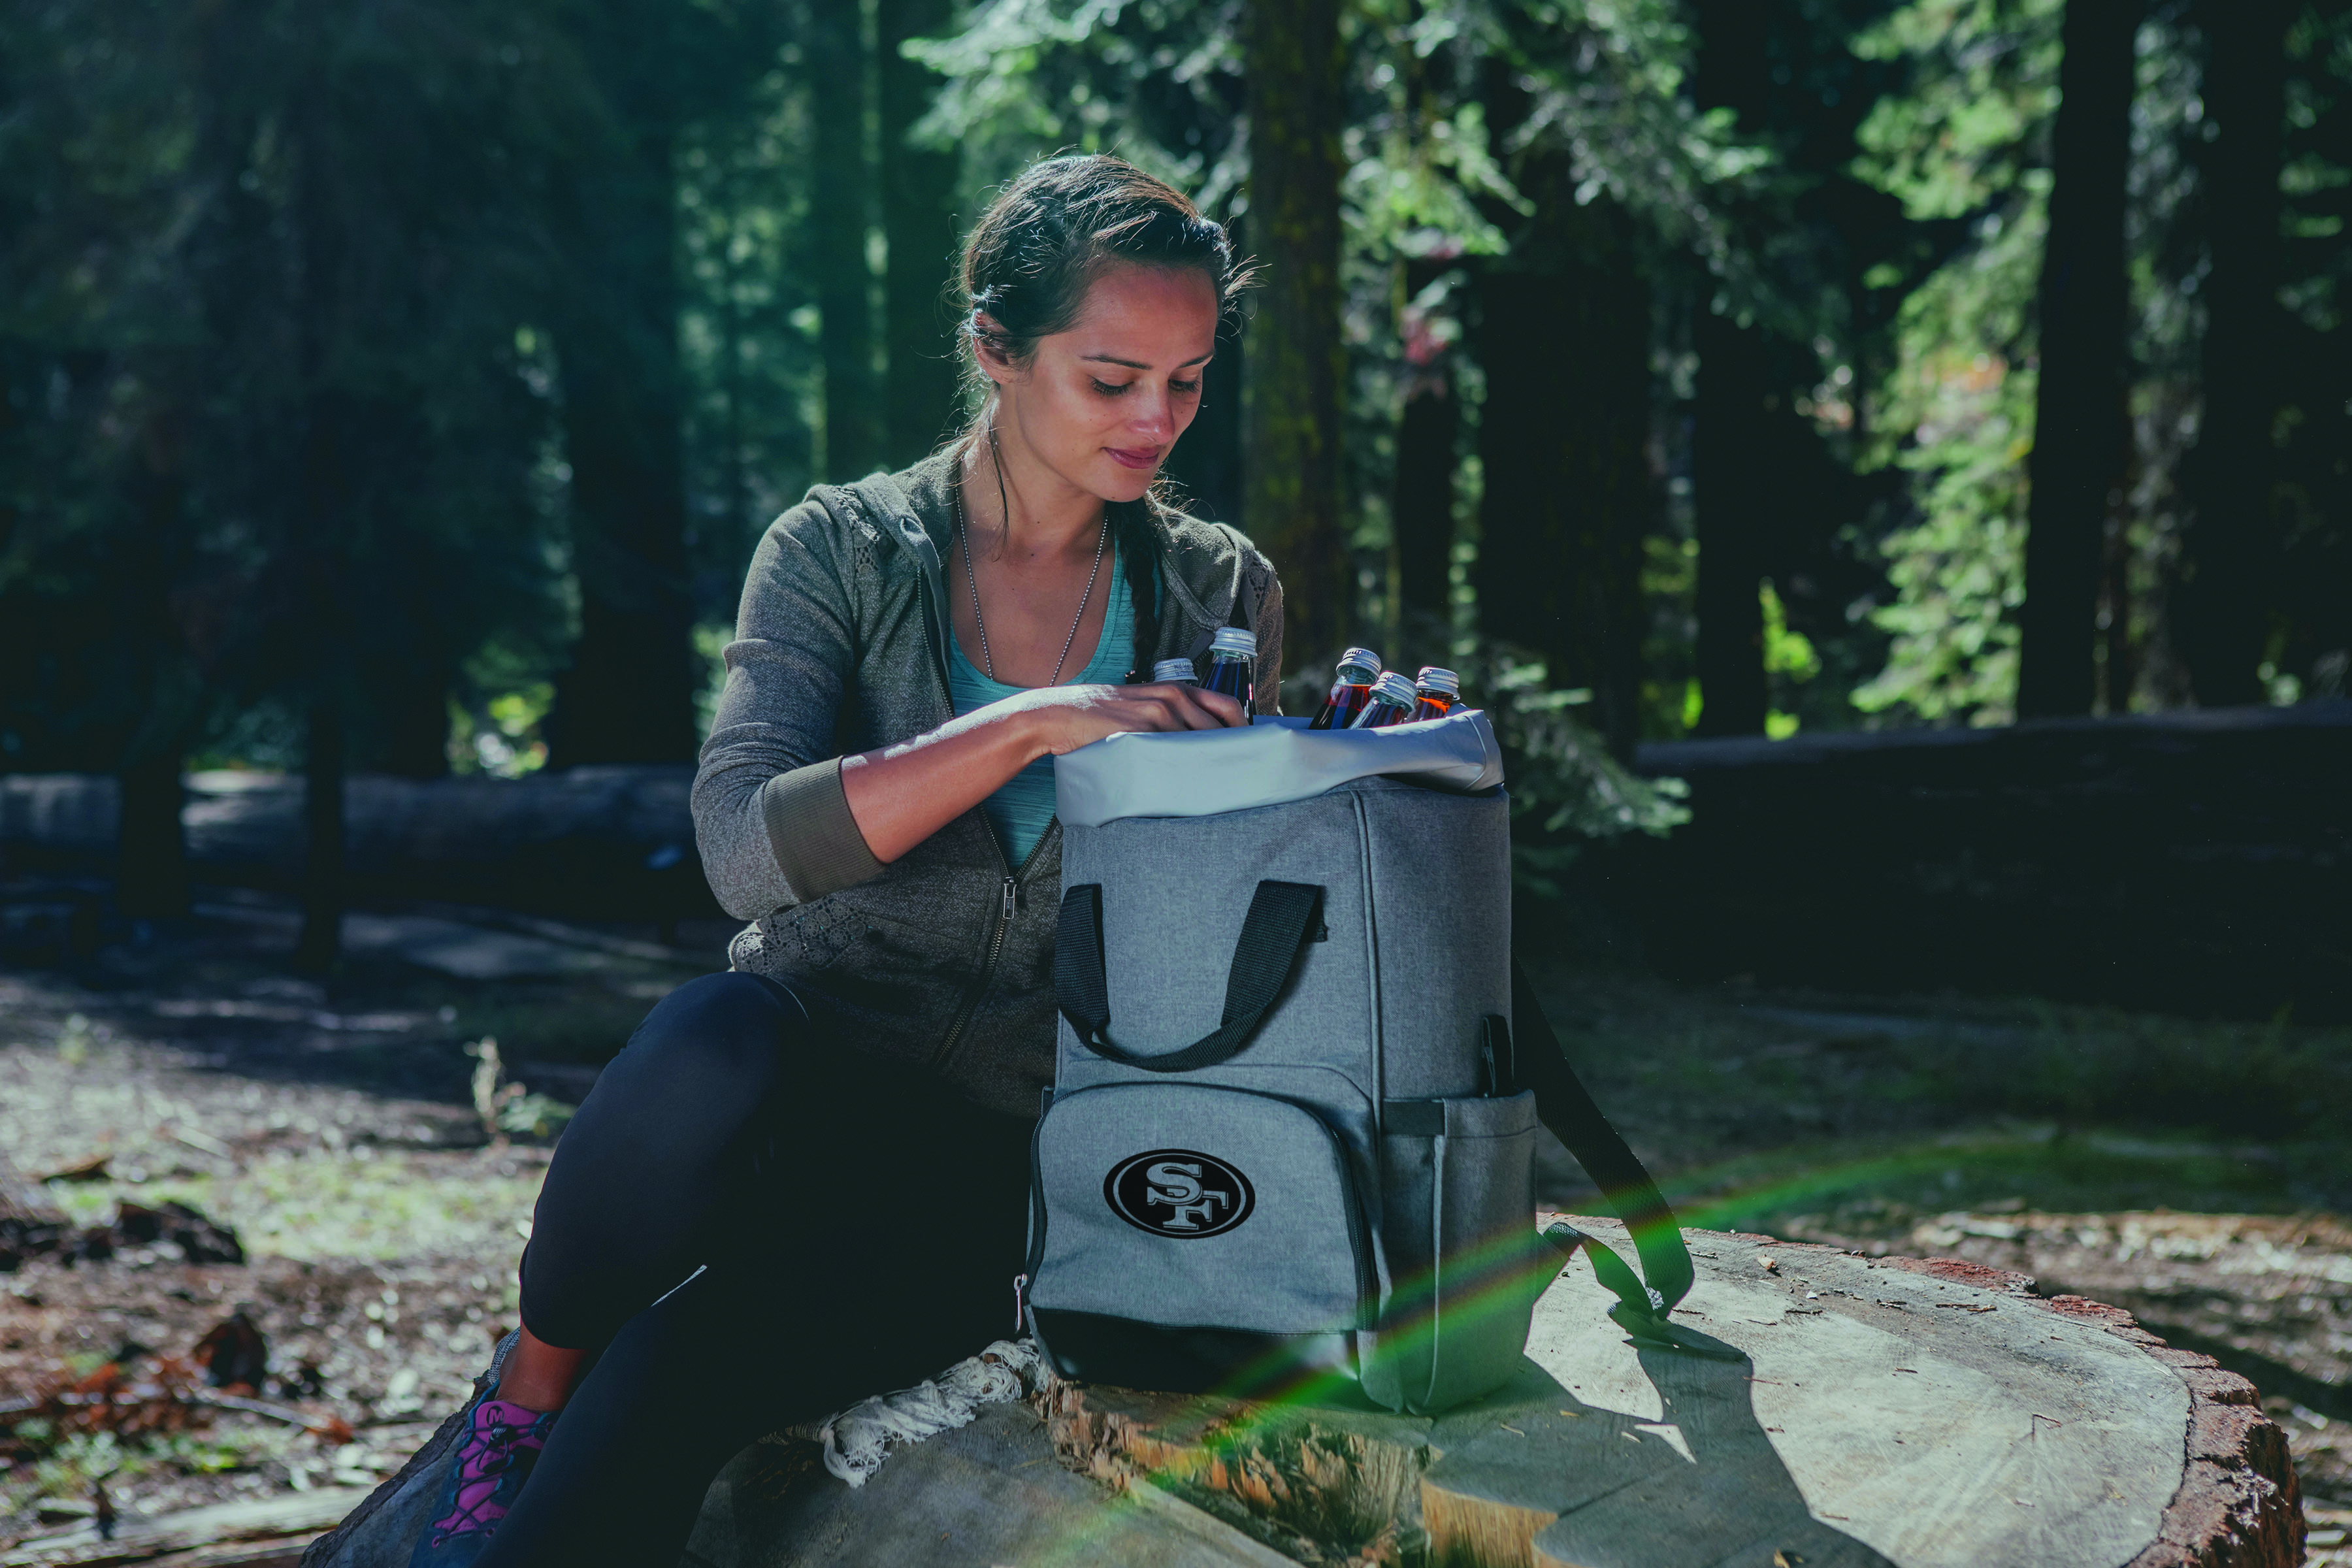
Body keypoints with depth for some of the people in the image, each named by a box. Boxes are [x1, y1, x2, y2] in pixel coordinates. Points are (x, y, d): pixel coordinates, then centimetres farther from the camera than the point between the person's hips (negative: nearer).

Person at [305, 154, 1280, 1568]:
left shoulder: (1224, 594, 8)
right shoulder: (844, 552, 0)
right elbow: (747, 844, -16)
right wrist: (1032, 724, -25)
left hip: (1002, 1157, 0)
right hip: (809, 1077, 0)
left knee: (686, 1362, -29)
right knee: (718, 1038, -38)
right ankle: (523, 1401, -12)